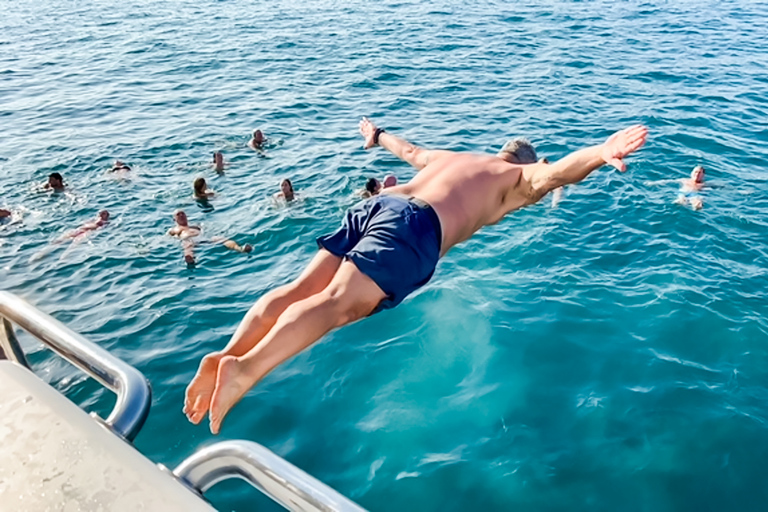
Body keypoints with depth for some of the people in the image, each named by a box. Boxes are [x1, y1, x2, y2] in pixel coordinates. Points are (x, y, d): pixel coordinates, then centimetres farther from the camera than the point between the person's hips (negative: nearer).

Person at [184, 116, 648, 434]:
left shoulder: (452, 156, 38)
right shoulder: (517, 178, 20)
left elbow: (409, 150, 54)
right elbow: (553, 174, -2)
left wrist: (379, 136, 73)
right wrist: (603, 153, -18)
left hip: (374, 205, 8)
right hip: (415, 224, -7)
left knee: (302, 289, -5)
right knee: (338, 303, -26)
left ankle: (229, 354, -20)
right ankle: (246, 367, -44)